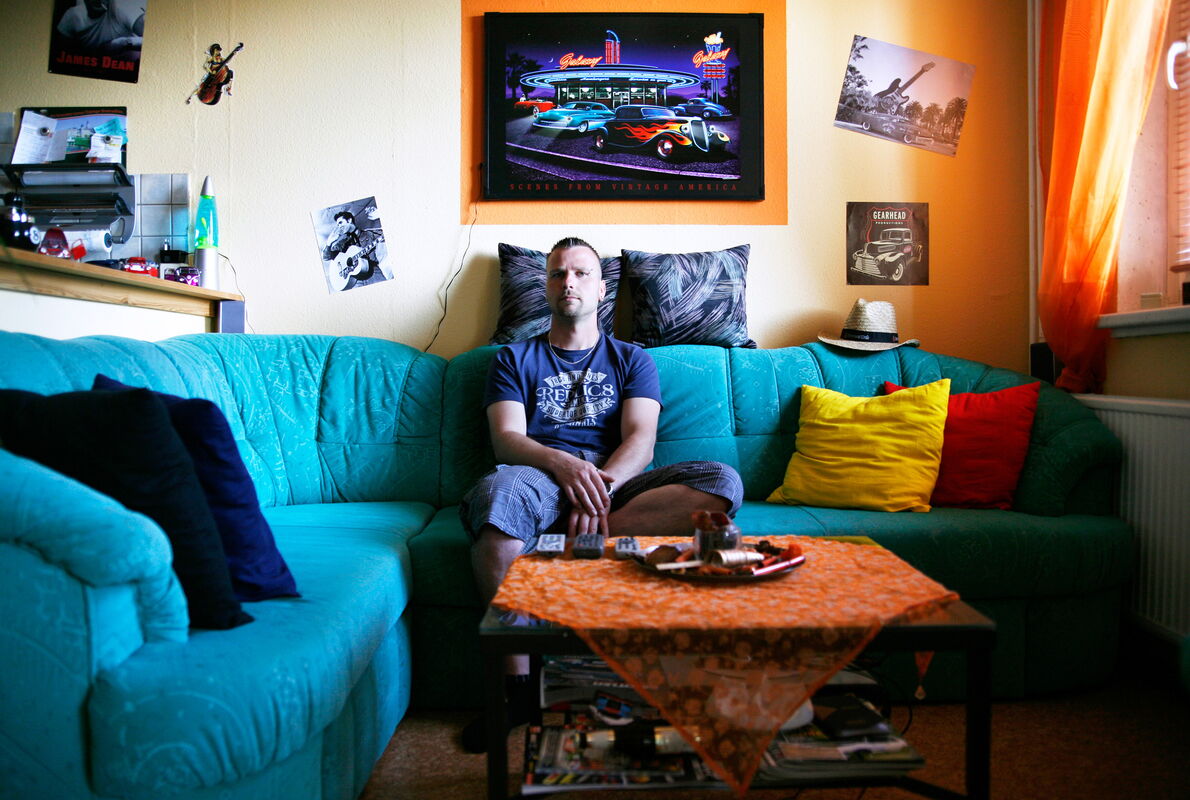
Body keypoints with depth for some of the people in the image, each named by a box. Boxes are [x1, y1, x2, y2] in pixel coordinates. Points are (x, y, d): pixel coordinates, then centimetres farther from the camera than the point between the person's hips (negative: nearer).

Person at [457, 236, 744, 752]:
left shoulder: (632, 360, 22)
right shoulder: (515, 360, 21)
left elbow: (641, 441, 5)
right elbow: (506, 440, 3)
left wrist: (602, 483, -19)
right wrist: (564, 465, -20)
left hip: (618, 482, 1)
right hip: (539, 479, -1)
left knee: (723, 483, -25)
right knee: (498, 491, -40)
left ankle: (580, 542, -31)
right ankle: (515, 684, -29)